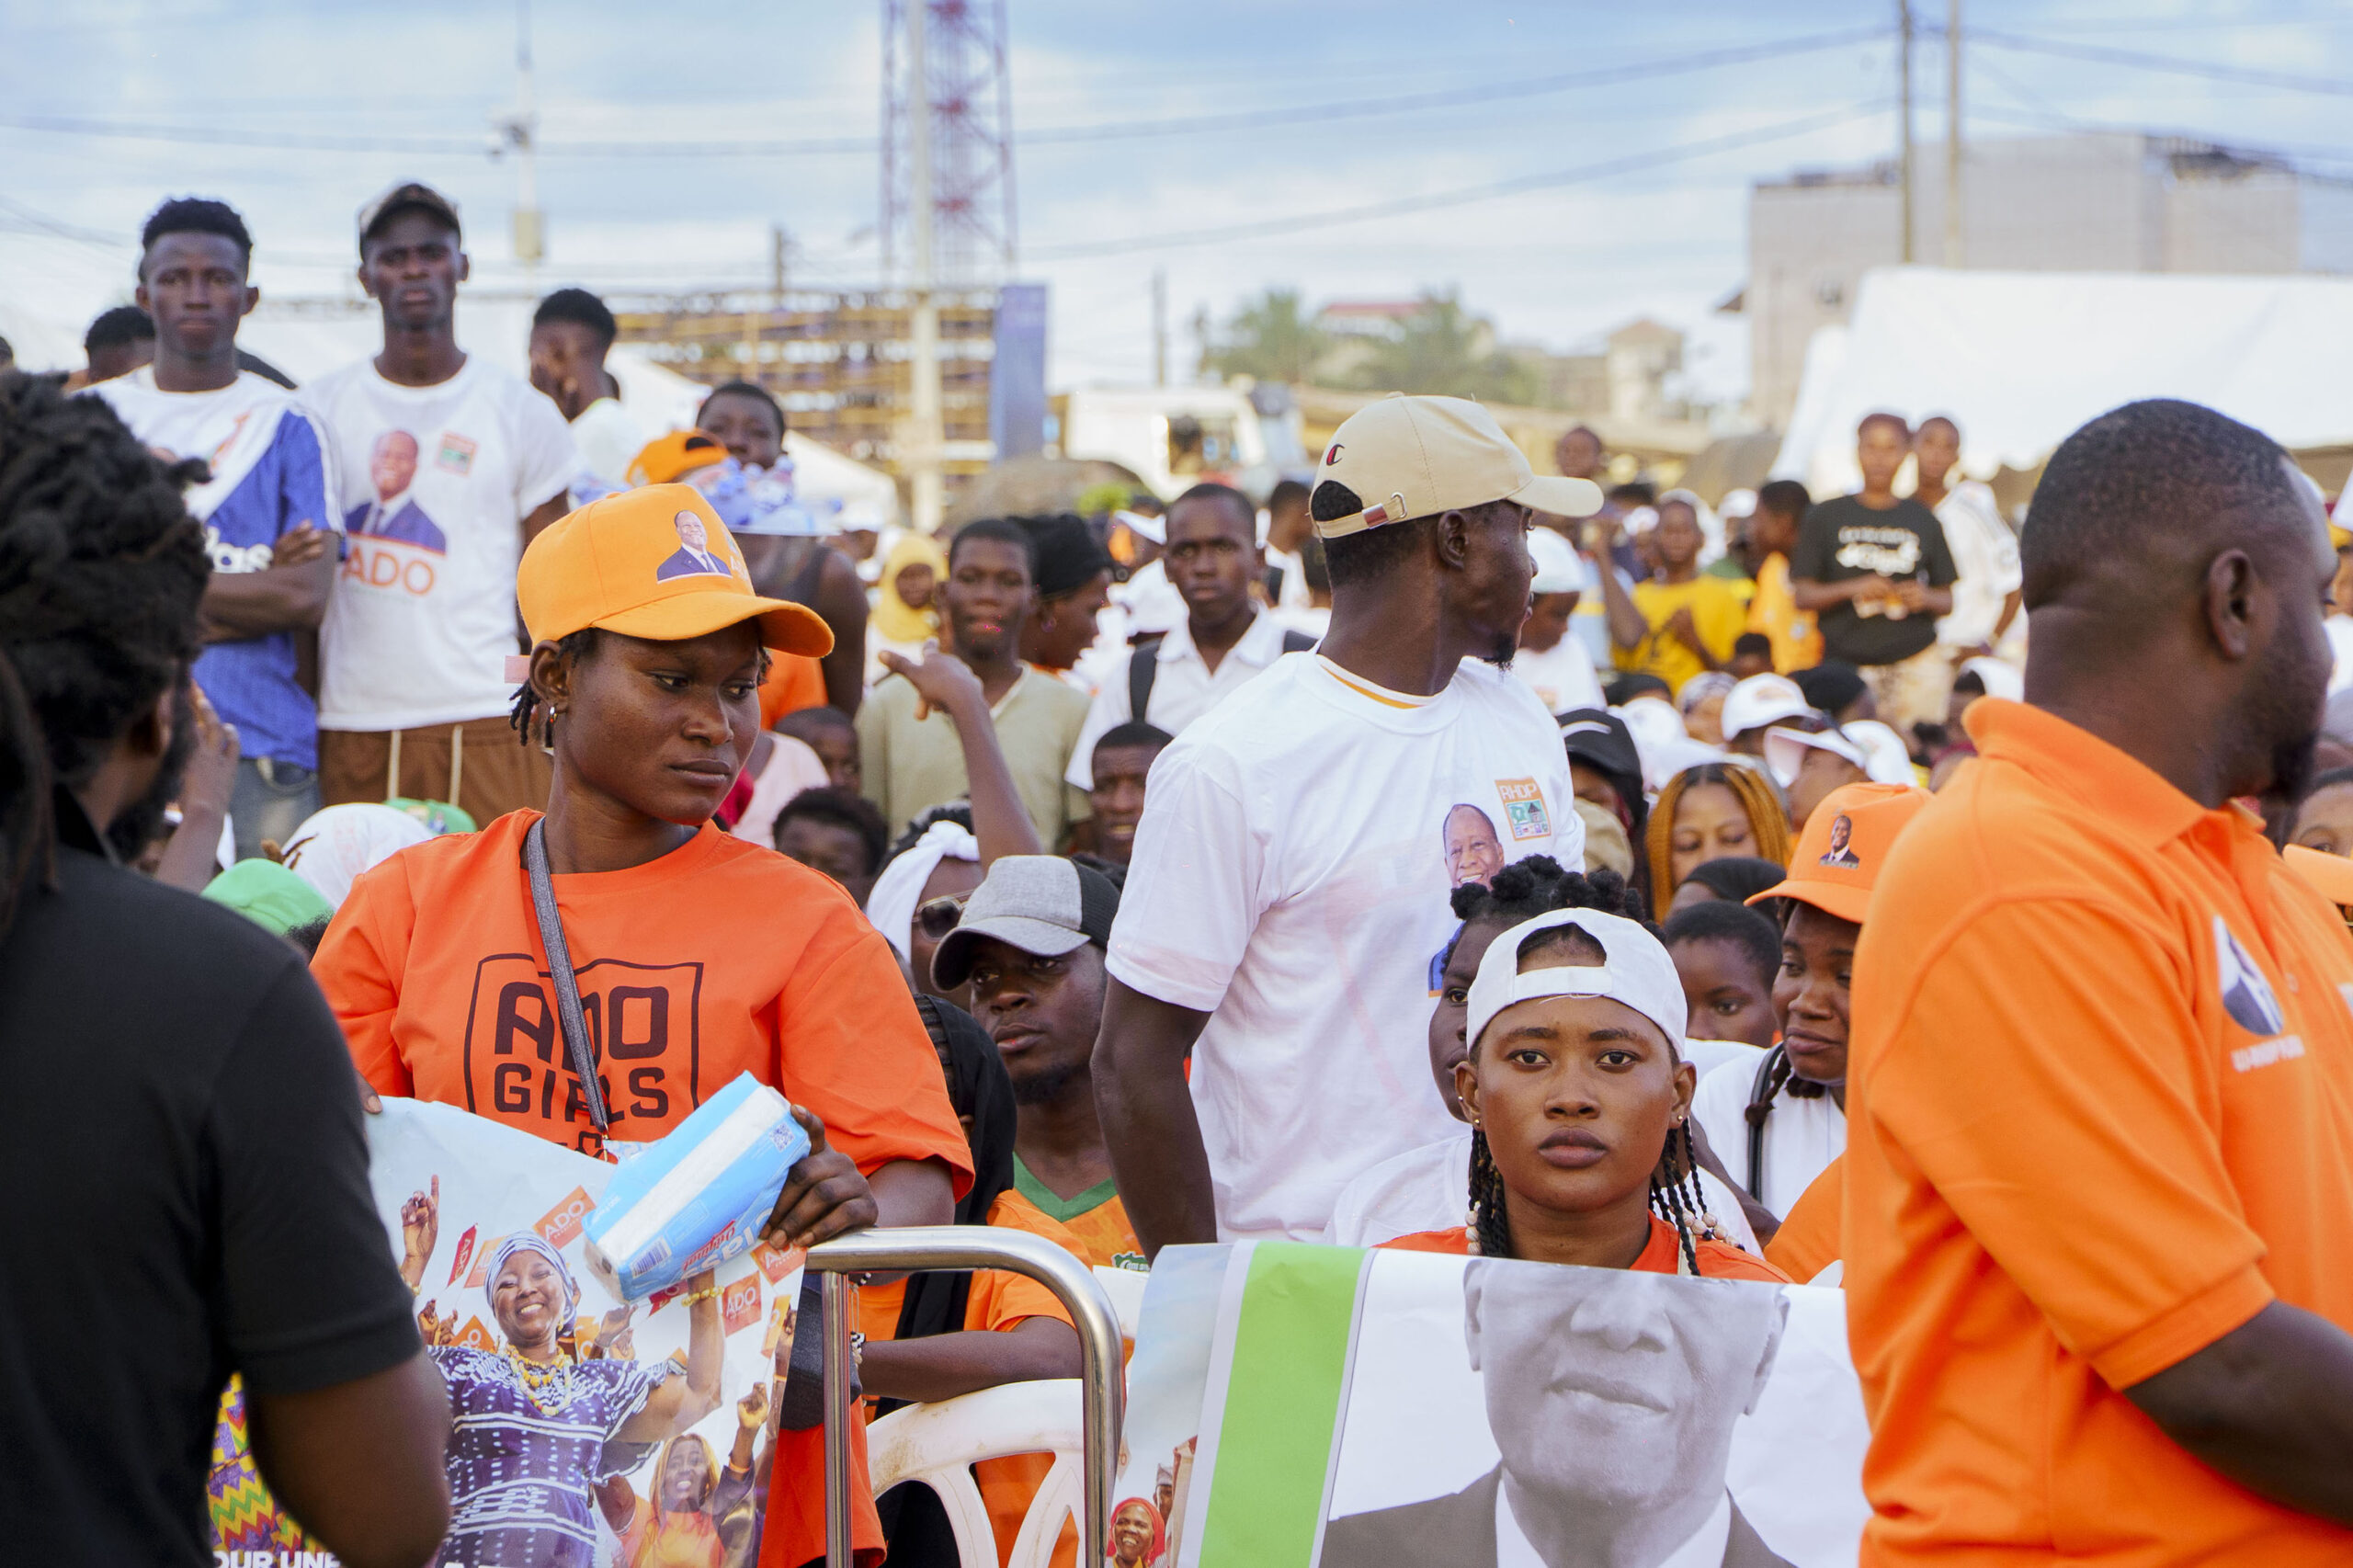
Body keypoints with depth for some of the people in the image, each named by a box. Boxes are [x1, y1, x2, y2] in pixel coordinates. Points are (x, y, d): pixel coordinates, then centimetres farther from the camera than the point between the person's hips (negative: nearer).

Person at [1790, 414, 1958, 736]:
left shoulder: (1923, 521, 13)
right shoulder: (1826, 516, 9)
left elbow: (1948, 601, 16)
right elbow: (1802, 595, 4)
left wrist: (1926, 598, -7)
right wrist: (1853, 588, -12)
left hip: (1917, 664, 1)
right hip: (1846, 666, -1)